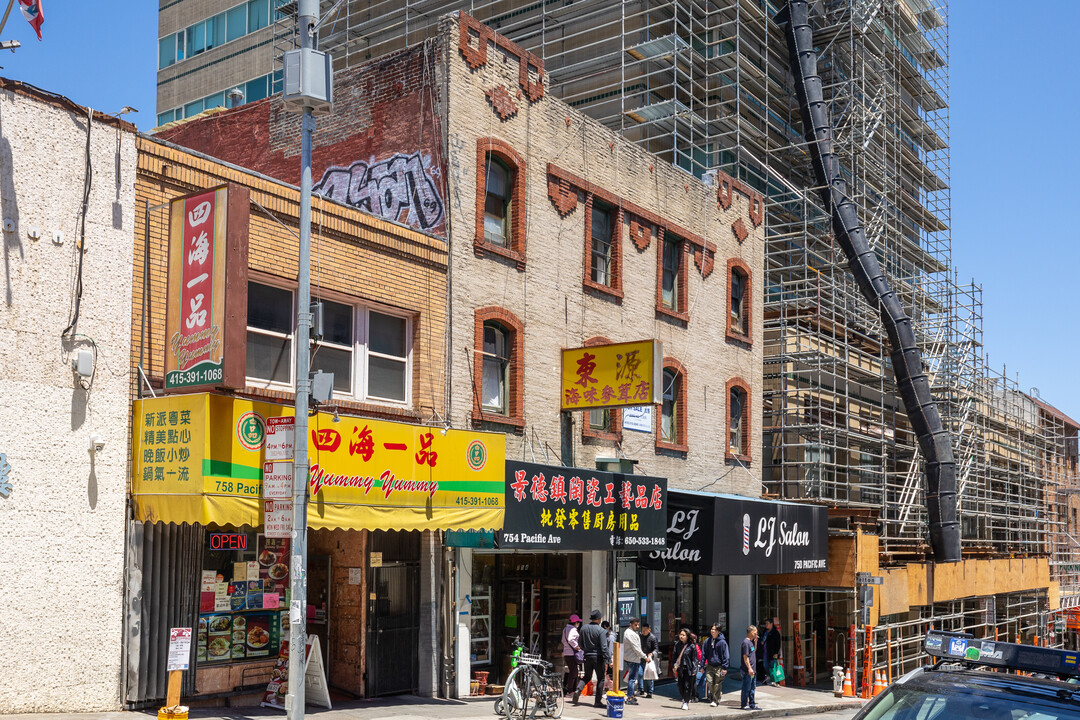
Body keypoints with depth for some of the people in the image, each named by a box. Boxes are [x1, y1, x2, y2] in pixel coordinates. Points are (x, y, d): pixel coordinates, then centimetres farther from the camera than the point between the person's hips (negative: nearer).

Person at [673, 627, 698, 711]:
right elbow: (675, 656, 15)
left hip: (688, 668, -4)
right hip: (680, 668, 4)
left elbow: (695, 659, -5)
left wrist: (694, 670, -9)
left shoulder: (692, 646, -7)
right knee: (680, 686, 7)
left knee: (687, 686, -3)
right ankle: (684, 699, 30)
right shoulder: (677, 645, 6)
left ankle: (686, 702, 10)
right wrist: (674, 665, 5)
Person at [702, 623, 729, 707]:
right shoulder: (707, 641, 4)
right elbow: (704, 653, 10)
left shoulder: (722, 642, -7)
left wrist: (724, 668, -9)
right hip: (710, 665, 3)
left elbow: (725, 656, -5)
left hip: (719, 666, -3)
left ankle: (716, 700, 13)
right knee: (709, 682, -2)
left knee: (717, 684, 2)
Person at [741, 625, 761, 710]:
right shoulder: (746, 642, -16)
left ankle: (752, 704, 22)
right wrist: (749, 668, -21)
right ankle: (744, 705, 4)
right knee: (746, 688, -3)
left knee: (752, 688, 15)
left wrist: (755, 642, 13)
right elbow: (745, 657, -19)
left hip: (751, 670, 9)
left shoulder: (751, 642, 12)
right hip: (747, 670, -9)